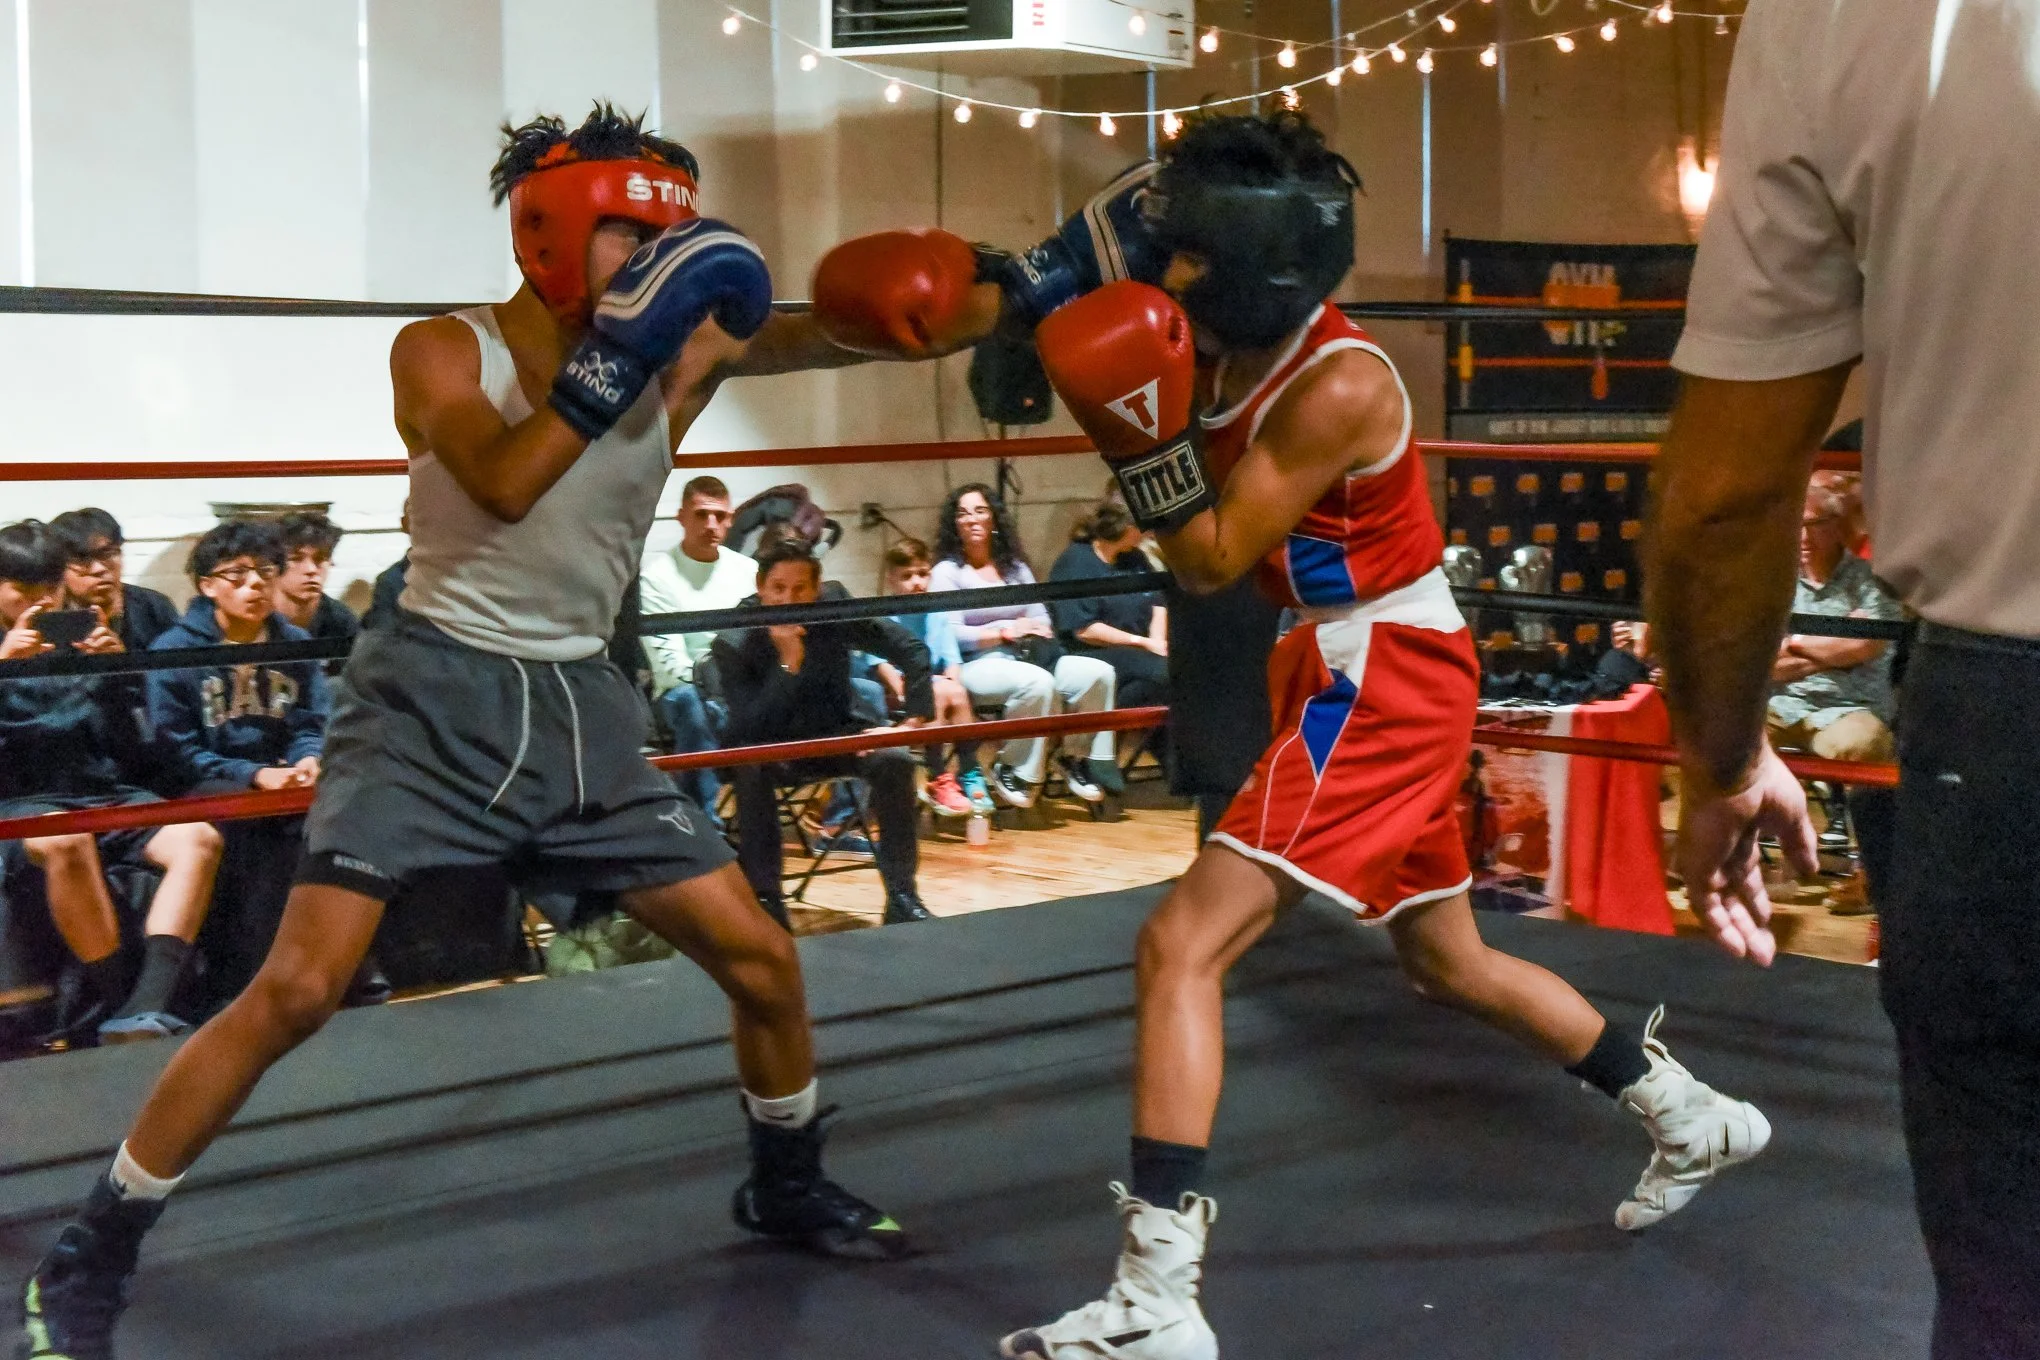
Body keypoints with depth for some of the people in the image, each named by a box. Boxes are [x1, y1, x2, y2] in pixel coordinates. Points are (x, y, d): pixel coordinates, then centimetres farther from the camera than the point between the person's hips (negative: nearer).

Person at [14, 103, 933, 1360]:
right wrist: (624, 355, -31)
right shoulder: (445, 351, -12)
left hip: (583, 706, 5)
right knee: (298, 989, -14)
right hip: (438, 696, -5)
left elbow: (839, 336, -5)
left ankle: (789, 1186, 35)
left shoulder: (676, 343, 3)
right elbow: (501, 483, -29)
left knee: (763, 958, 7)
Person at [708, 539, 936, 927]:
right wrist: (788, 661, -34)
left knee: (894, 759, -26)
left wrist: (917, 717, -15)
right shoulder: (732, 643, -19)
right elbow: (749, 729, -27)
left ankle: (901, 895, -17)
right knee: (750, 769, -35)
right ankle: (765, 897, -25)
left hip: (839, 733, 2)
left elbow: (911, 650, -7)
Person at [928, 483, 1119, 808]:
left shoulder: (1016, 567, 21)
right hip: (976, 666, -6)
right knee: (1037, 683, -37)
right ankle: (1012, 772, -20)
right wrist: (1005, 632, -11)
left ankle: (1078, 758, -2)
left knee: (1098, 673, -18)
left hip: (1029, 658, 6)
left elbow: (1041, 621, 13)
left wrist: (1034, 632, -10)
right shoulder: (947, 572, 4)